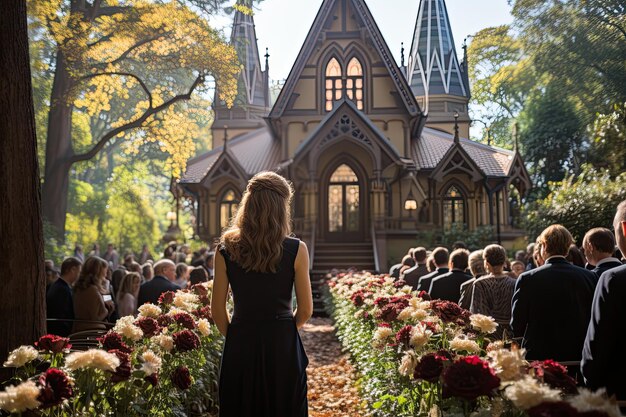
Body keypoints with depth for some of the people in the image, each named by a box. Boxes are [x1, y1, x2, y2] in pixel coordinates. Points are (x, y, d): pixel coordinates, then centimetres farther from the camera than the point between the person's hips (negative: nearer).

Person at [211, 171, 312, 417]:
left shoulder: (226, 251, -3)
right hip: (283, 345, -1)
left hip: (240, 346, 1)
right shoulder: (296, 250, -7)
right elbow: (305, 310, -1)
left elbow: (217, 309, 1)